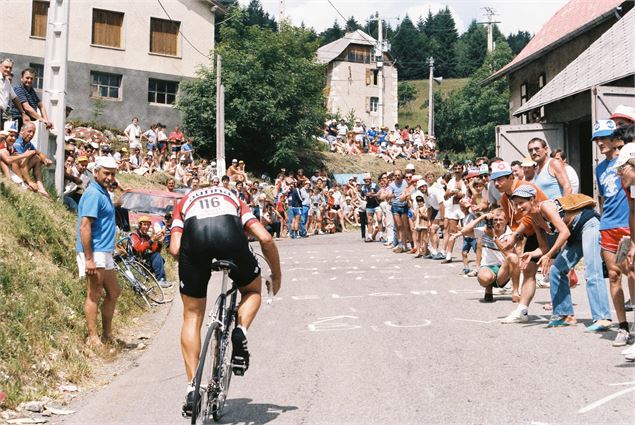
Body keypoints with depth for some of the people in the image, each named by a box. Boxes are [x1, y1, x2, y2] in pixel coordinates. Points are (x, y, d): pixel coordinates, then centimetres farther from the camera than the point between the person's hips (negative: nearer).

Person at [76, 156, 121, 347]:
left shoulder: (103, 193, 15)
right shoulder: (93, 194, -16)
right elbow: (84, 227, -22)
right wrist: (88, 259, -25)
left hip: (105, 253, 10)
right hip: (94, 253, -10)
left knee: (114, 292, 16)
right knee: (94, 296, -2)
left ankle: (107, 334, 26)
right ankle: (93, 339, 6)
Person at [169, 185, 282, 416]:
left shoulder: (185, 202, 38)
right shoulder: (233, 199, 38)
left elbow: (175, 249, 18)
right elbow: (265, 238, 22)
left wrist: (191, 267, 37)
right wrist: (276, 275, 34)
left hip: (194, 236, 1)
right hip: (230, 233, 0)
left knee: (192, 316, 17)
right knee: (252, 289, 29)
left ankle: (192, 389, 13)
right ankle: (240, 332, 1)